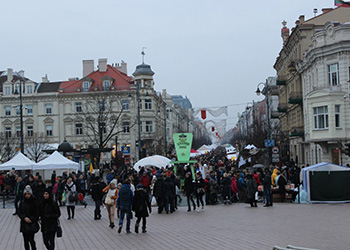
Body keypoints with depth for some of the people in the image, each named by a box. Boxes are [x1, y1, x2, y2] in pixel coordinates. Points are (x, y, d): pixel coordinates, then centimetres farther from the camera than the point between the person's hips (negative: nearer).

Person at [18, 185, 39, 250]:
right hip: (24, 224, 3)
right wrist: (24, 218, -14)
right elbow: (19, 213, 3)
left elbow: (37, 213, -2)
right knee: (26, 240, 3)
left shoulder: (34, 202, -4)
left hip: (32, 224, -3)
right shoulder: (22, 203, 4)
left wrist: (32, 220, -14)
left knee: (31, 239, -7)